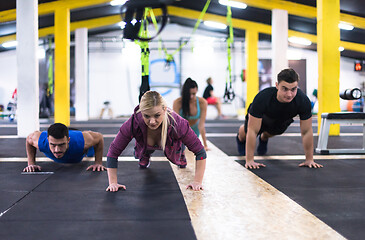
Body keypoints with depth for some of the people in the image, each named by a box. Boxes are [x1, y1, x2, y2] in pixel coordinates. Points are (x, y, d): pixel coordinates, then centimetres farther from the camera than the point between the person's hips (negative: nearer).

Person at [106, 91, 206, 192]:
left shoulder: (177, 124, -46)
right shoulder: (133, 124, -45)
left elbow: (200, 152, -35)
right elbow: (113, 152, -33)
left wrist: (197, 182, -36)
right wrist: (113, 183, -33)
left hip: (171, 145, 0)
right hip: (146, 145, 1)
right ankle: (144, 159, 58)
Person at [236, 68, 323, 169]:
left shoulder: (303, 101, -41)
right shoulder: (262, 98, -47)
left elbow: (306, 132, -28)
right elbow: (252, 131, -41)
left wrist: (309, 160, -24)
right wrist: (249, 160, -39)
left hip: (282, 121, 2)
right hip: (258, 117, -2)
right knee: (246, 132, 24)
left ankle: (263, 139, 63)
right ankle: (240, 139, 60)